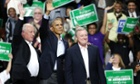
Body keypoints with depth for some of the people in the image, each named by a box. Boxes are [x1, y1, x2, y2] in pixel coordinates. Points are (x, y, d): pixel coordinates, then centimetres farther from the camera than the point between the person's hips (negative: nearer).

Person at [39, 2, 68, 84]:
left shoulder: (65, 43, 16)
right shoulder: (47, 37, 3)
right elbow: (43, 27, -17)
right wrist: (47, 12, -32)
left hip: (58, 76, 4)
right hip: (46, 73, -4)